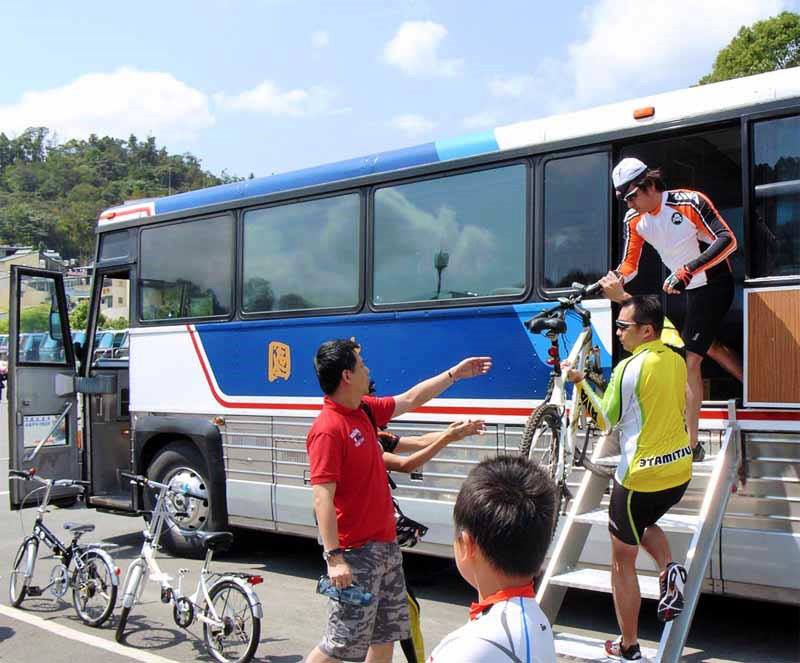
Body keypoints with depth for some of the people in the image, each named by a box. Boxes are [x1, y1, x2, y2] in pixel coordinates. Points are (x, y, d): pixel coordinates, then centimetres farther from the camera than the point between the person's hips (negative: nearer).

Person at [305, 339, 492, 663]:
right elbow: (323, 498, -24)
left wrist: (454, 373, 27)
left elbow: (411, 399, 22)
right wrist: (334, 558, -27)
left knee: (387, 632, 18)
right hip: (355, 553, -9)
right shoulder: (327, 430, -21)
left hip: (385, 544, 9)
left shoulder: (364, 410, 7)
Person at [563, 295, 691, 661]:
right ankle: (669, 571, 9)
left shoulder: (629, 368, -19)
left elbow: (606, 419, -8)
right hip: (680, 469, 7)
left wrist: (580, 381, -1)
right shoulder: (676, 360, 3)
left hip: (642, 476, -7)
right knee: (644, 522, 35)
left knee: (622, 562, 9)